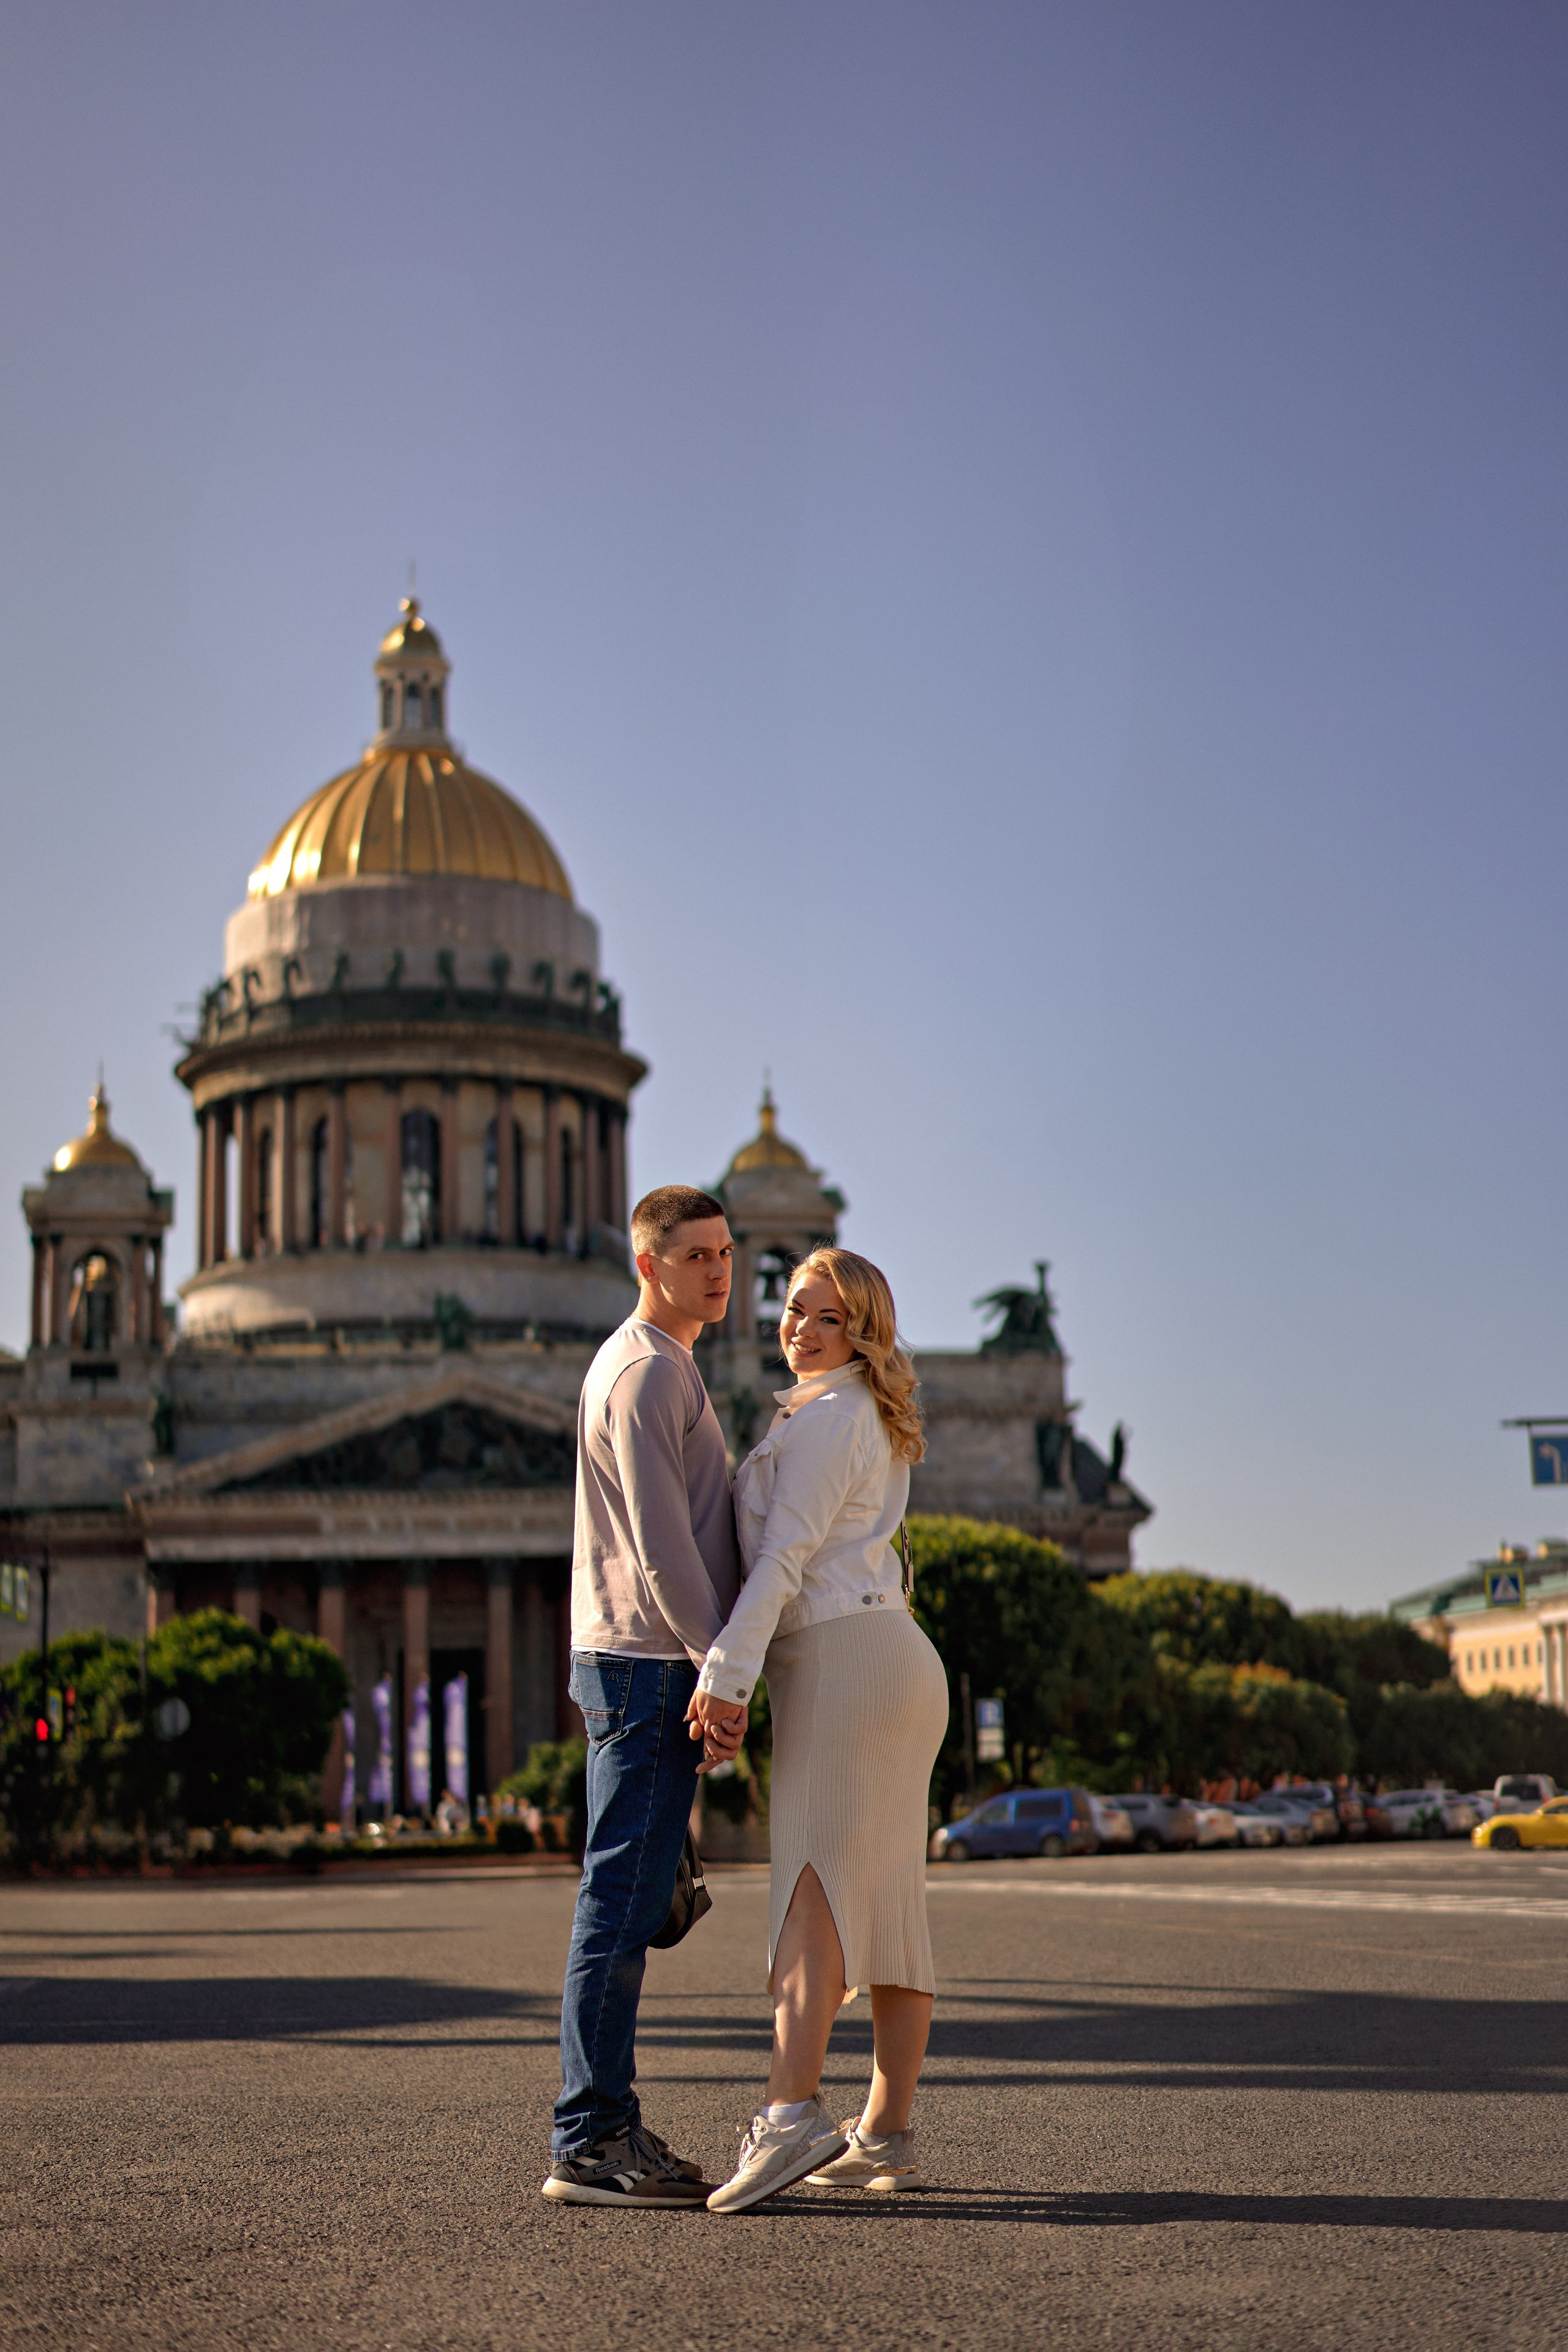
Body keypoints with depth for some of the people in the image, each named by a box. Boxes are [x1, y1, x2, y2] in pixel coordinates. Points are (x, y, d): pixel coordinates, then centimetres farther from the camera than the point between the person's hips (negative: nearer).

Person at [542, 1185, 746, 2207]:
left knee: (630, 1905, 10)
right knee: (622, 1904, -9)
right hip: (649, 1666, -10)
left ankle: (610, 2131, 15)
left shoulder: (661, 1371, 21)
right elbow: (661, 1547, -19)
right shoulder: (646, 1373, -12)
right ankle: (590, 2143, -6)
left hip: (654, 1671, 10)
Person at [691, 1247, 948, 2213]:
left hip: (843, 1661, -10)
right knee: (890, 1904, 7)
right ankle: (888, 2135, 9)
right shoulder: (868, 1419, 23)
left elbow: (784, 1555, -16)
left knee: (813, 1887, -18)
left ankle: (794, 2114, -29)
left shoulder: (828, 1416, -7)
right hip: (896, 1662, 10)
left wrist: (725, 1673, -20)